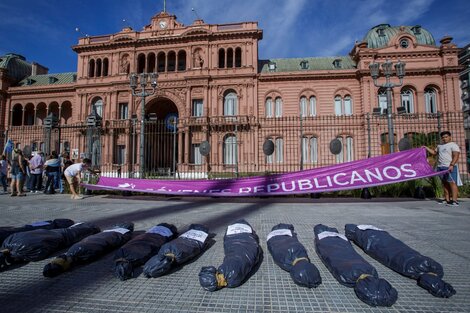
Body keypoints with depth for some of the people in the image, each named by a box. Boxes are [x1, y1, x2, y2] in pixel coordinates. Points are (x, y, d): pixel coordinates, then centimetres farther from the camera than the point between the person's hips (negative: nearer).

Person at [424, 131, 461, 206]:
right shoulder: (440, 146, 20)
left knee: (452, 183, -9)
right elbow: (434, 152, 35)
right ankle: (447, 200, 13)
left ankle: (455, 201, -10)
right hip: (441, 167, 7)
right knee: (445, 184, 8)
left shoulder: (453, 145, -3)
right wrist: (426, 148, 27)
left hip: (450, 168, -7)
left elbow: (456, 156, -13)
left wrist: (451, 165, -24)